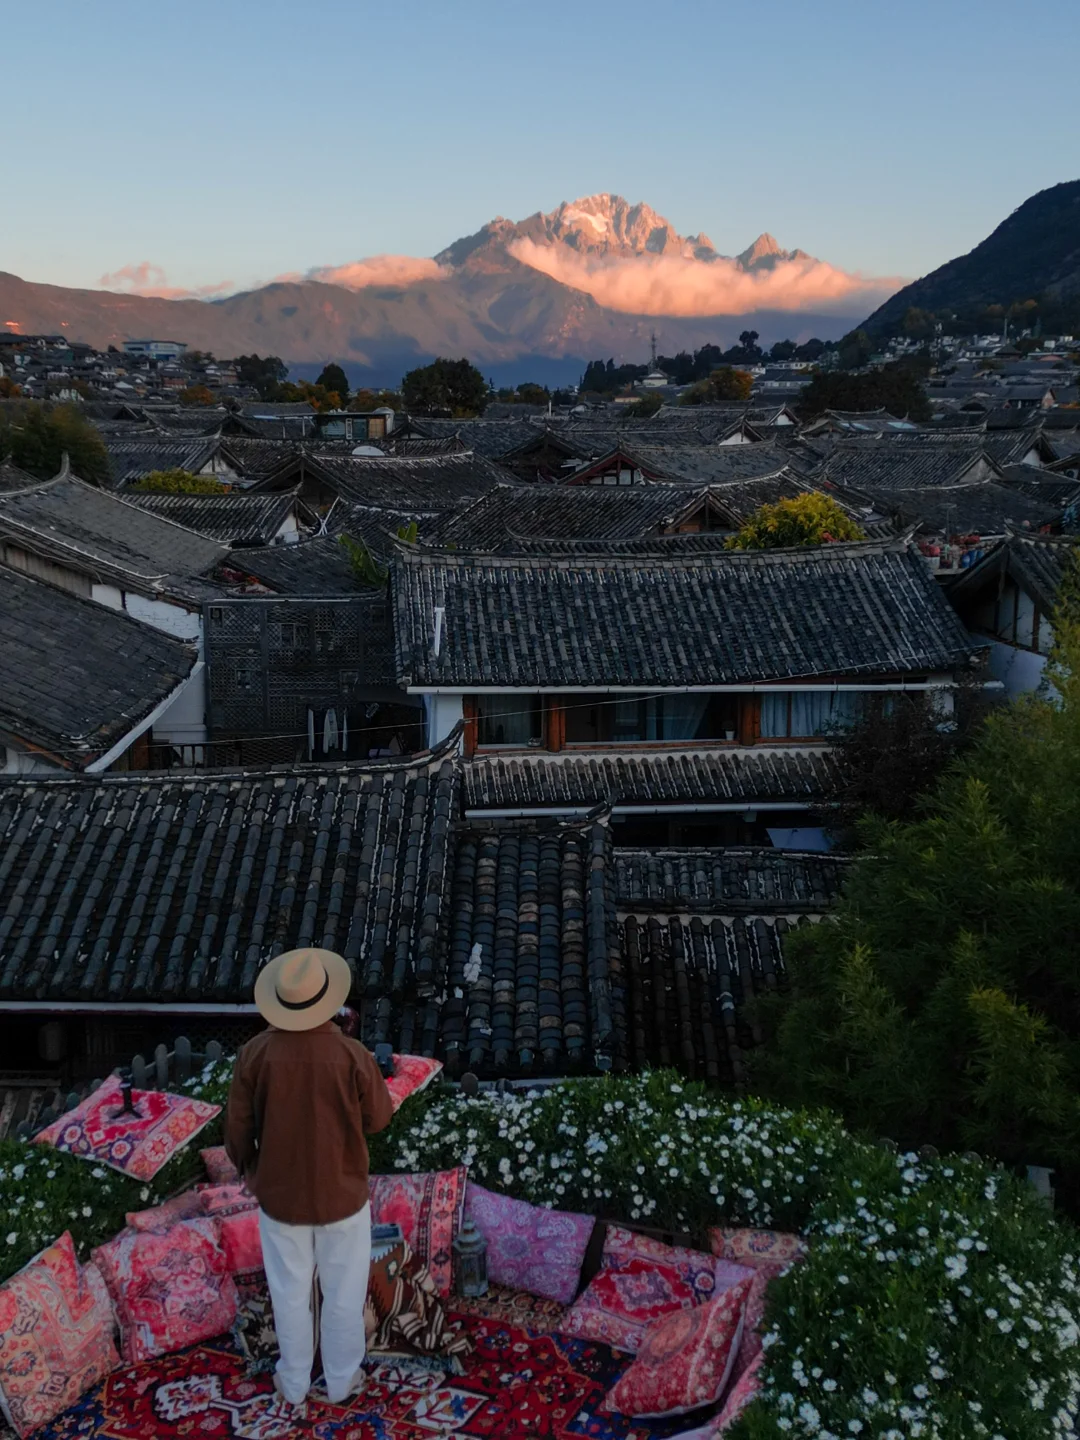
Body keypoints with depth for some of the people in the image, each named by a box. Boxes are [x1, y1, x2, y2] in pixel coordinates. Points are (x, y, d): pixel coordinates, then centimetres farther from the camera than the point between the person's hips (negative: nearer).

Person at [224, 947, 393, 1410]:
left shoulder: (256, 1053, -22)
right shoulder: (352, 1055, -26)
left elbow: (238, 1125, -9)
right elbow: (378, 1118, -9)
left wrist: (246, 1166, 11)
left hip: (279, 1192, 1)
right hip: (342, 1192, -1)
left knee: (290, 1291, 23)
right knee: (344, 1290, 22)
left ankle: (294, 1381, 42)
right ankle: (341, 1378, 41)